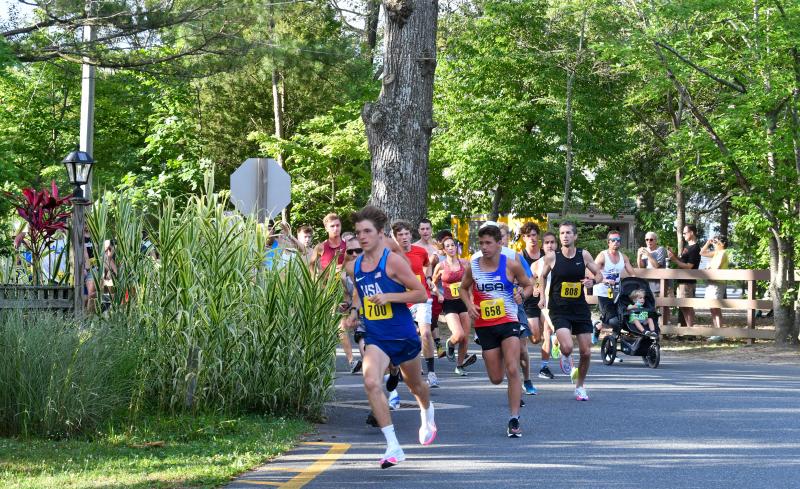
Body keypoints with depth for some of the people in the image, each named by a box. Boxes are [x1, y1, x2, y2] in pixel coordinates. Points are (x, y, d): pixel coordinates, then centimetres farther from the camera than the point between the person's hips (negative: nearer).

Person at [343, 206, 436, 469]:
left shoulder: (393, 261, -13)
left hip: (403, 335, -3)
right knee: (371, 383, -23)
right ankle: (393, 447, -21)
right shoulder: (353, 267, 4)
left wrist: (388, 297, -24)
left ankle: (427, 414, 58)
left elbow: (421, 294, -14)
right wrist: (354, 309, 5)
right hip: (375, 336, 3)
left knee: (415, 384, 20)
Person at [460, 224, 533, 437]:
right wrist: (469, 305, -3)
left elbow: (528, 285, 8)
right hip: (484, 325, 2)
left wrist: (522, 294, -14)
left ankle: (514, 420, -11)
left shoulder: (511, 265, -6)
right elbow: (464, 288, 16)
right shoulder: (472, 266, -1)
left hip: (508, 322, -2)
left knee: (512, 370, -16)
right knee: (496, 378, 7)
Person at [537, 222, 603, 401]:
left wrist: (592, 281, -12)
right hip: (559, 310, -3)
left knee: (586, 352, 3)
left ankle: (580, 386, 25)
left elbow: (599, 274, 9)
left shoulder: (584, 255, -1)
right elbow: (542, 277, 12)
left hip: (580, 309, 3)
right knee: (567, 347, -22)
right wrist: (542, 296, 2)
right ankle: (565, 357, 16)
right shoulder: (551, 257, -5)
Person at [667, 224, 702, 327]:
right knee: (682, 306, 13)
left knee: (687, 306, -8)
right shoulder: (688, 247, 16)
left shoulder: (695, 249, -15)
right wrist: (674, 255, 4)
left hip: (688, 281, -10)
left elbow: (688, 266, -19)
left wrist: (674, 260, -20)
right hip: (682, 280, 10)